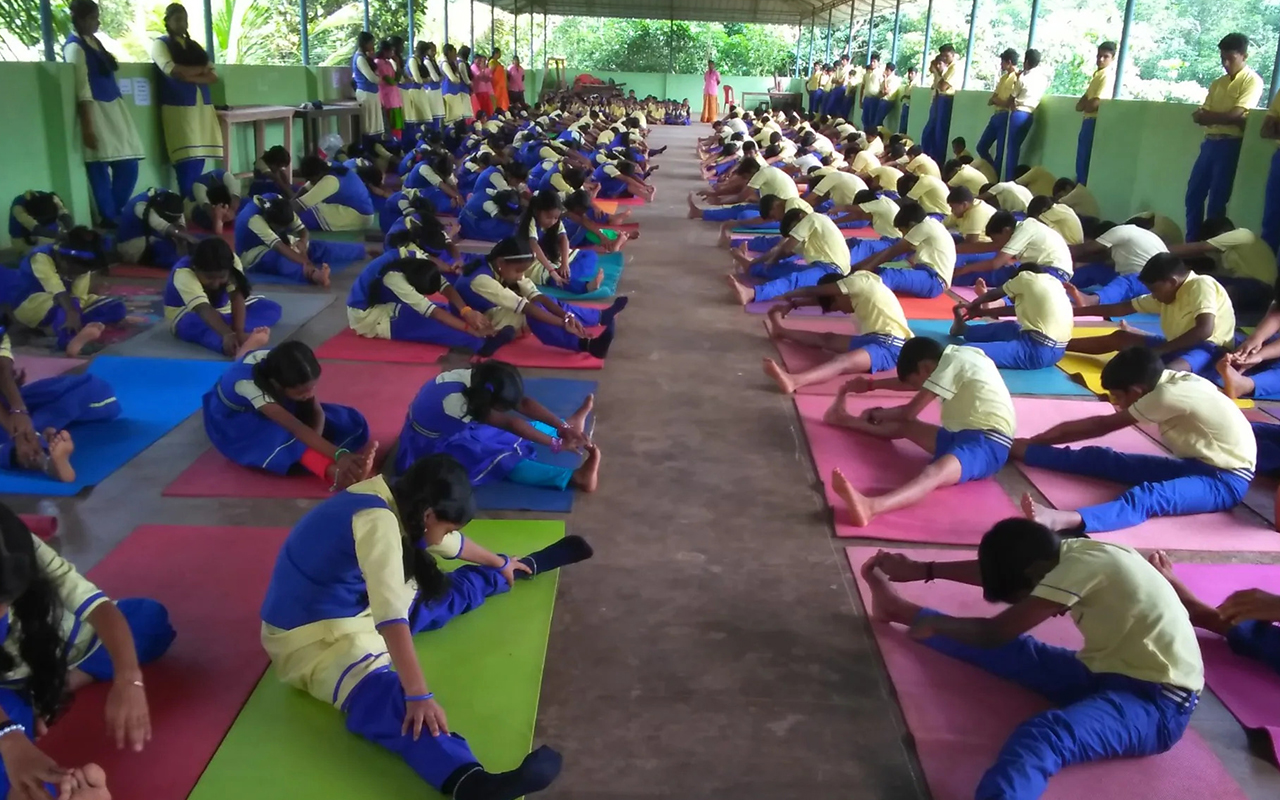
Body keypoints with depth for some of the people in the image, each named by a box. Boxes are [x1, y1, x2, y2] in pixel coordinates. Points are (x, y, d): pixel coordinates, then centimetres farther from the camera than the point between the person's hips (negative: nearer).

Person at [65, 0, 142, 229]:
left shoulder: (93, 41, 15)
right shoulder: (75, 47, -9)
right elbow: (83, 90, -15)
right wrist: (88, 127, -17)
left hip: (113, 108, 9)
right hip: (96, 111, -9)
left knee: (128, 165, 7)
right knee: (100, 168, -4)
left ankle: (116, 213, 17)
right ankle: (109, 219, 2)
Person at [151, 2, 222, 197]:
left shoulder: (194, 45, 21)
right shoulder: (160, 44, 4)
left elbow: (213, 76, 9)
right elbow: (172, 70, -15)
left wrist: (189, 76, -8)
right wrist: (201, 69, -2)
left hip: (202, 106, 6)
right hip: (179, 107, -6)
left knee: (199, 156, 2)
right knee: (186, 159, -12)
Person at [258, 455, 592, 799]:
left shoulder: (391, 501, -1)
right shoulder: (377, 521, -29)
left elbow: (449, 544, 19)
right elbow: (391, 616, -38)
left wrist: (499, 562, 35)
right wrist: (418, 695, -42)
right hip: (312, 636, -10)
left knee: (447, 594, 19)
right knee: (384, 698, -37)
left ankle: (527, 566, 44)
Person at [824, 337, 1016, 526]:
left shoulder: (951, 362, -11)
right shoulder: (958, 355, 17)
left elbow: (909, 413, -6)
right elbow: (911, 383, 35)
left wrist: (876, 414, 12)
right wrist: (871, 384, 39)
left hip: (987, 443, -10)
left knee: (935, 473, -37)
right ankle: (844, 419, 40)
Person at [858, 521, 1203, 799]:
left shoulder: (1083, 564, -23)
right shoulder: (1072, 552, 3)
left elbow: (996, 632, -18)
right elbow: (996, 571, 19)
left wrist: (934, 624, -3)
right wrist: (923, 570, 23)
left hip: (1157, 700, -9)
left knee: (1042, 736, -35)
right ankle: (897, 608, 29)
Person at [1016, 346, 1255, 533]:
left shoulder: (1168, 395, -20)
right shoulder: (1167, 379, 1)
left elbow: (1103, 426, -11)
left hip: (1227, 479, -9)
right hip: (1198, 464, 9)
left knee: (1148, 496, -34)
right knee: (1103, 460, -3)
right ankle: (1021, 449, -1)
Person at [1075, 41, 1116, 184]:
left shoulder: (1107, 76, -13)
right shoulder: (1097, 73, 17)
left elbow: (1094, 103, -20)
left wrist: (1084, 105, 0)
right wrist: (1082, 104, -1)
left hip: (1094, 120, -10)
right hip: (1088, 119, 10)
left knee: (1084, 160, -9)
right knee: (1081, 160, 11)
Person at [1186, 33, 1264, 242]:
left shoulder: (1252, 81, -3)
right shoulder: (1218, 83, 17)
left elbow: (1235, 115, -14)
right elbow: (1199, 115, 5)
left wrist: (1209, 116, -1)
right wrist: (1222, 117, -13)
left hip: (1230, 145, -7)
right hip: (1210, 142, 7)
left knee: (1217, 200, -4)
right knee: (1194, 195, 6)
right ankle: (1191, 243, 14)